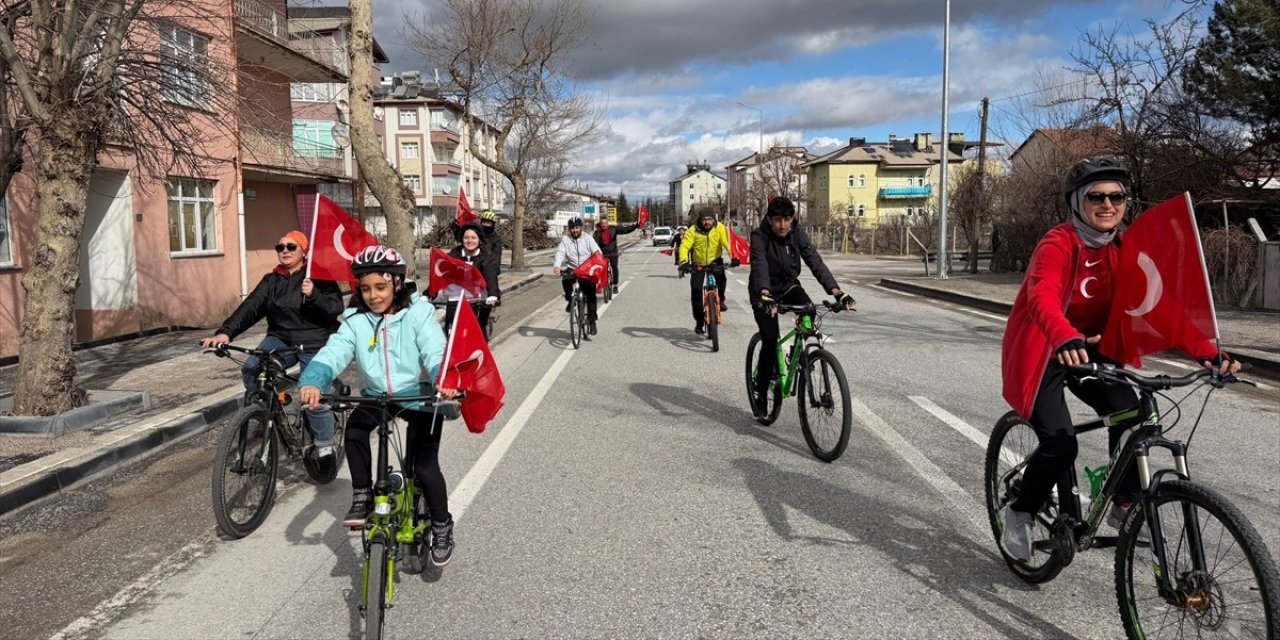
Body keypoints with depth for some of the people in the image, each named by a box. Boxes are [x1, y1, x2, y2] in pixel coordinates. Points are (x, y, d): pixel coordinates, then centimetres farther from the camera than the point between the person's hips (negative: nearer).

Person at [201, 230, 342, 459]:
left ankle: (325, 449, 11)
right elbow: (251, 307, -5)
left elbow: (335, 308, -11)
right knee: (251, 369, -25)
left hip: (314, 343, -4)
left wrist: (313, 295, -30)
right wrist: (226, 332, -20)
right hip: (281, 338, 4)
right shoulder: (271, 280, 9)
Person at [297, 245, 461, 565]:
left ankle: (442, 526, 13)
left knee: (424, 466, -12)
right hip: (377, 395, 3)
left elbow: (436, 353, -27)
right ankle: (362, 496, -5)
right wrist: (312, 382, -42)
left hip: (420, 397, -3)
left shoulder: (418, 313, -14)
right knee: (354, 427, -27)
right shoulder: (356, 319, -5)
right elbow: (334, 352, -21)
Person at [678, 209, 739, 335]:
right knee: (696, 291, -7)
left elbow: (727, 243, -25)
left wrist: (734, 257, -41)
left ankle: (720, 300, -1)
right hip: (698, 264, 0)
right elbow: (684, 246, -24)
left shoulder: (719, 228, -15)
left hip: (715, 261, 0)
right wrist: (684, 261, -41)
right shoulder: (693, 230, -16)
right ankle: (699, 322, 6)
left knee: (721, 278, -30)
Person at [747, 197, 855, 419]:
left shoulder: (797, 234, -12)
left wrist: (836, 291, -35)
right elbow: (759, 265, -39)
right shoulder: (759, 236, -23)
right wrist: (765, 294, -58)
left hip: (789, 287, 3)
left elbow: (815, 262, -22)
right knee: (770, 341, -13)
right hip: (764, 292, -3)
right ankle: (761, 398, 3)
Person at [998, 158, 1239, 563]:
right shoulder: (1058, 244, -20)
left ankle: (1125, 506, 7)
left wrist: (1205, 350, -24)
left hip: (1089, 349, 6)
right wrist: (1066, 339, -59)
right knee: (1060, 445, -16)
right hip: (1043, 352, -5)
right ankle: (1019, 514, 10)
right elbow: (1042, 297, -39)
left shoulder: (1124, 249, -2)